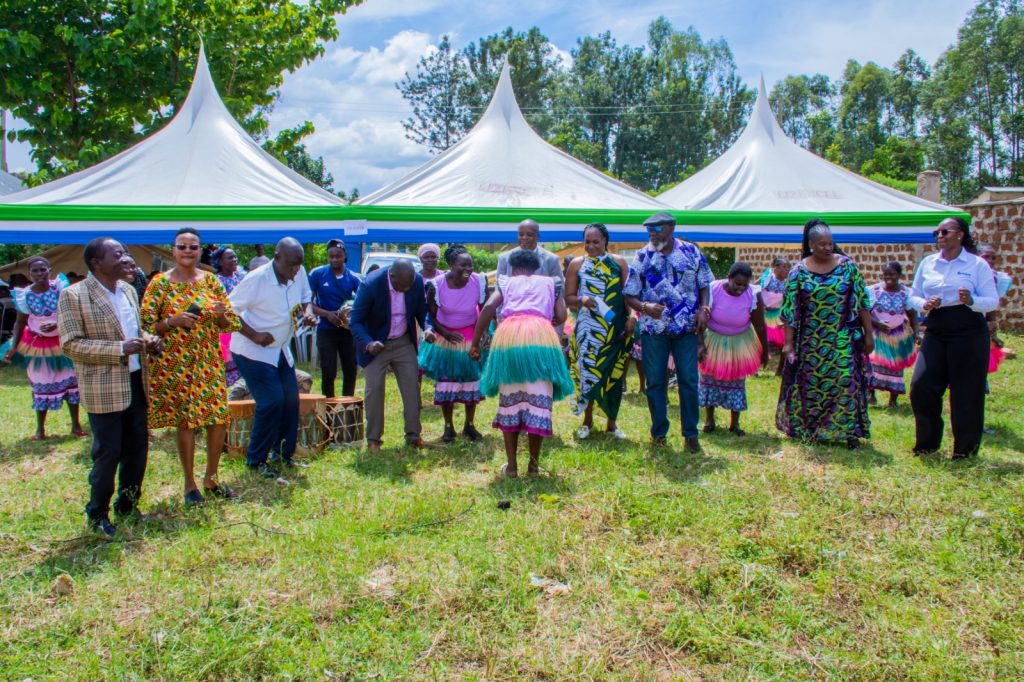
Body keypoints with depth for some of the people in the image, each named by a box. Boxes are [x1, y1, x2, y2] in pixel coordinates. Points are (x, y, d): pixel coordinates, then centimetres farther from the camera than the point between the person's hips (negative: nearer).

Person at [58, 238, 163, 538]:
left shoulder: (128, 290, 10)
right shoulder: (73, 295, -12)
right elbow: (71, 345, -16)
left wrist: (148, 341, 0)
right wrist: (119, 350, -23)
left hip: (135, 382, 7)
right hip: (104, 389, -7)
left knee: (137, 448, 13)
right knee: (108, 453, 1)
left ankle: (127, 505, 30)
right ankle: (97, 514, 19)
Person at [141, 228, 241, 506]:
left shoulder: (211, 280, 5)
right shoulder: (160, 282, -3)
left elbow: (230, 324, 8)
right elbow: (146, 326, -4)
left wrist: (221, 314, -14)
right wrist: (173, 321, -19)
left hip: (209, 362, 3)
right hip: (174, 365, -3)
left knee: (219, 419, 2)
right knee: (185, 422, 2)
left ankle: (211, 477, 22)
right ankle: (190, 484, 17)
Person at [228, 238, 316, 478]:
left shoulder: (299, 274, -8)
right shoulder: (256, 279, -24)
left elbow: (305, 298, 11)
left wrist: (307, 314, -10)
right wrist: (255, 335, -26)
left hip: (280, 349, 7)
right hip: (252, 350, -7)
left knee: (291, 399, 7)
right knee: (272, 401, -13)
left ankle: (283, 453, 25)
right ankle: (255, 460, 5)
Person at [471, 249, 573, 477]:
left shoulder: (508, 282, 25)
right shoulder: (549, 282, 27)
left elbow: (488, 308, 7)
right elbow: (561, 317, 14)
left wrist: (475, 343, 10)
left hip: (509, 336, 0)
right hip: (540, 337, 0)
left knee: (509, 401, 9)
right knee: (538, 400, 6)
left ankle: (511, 465, 12)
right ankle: (533, 464, 11)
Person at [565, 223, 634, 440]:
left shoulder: (618, 262, 5)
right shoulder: (577, 264, 3)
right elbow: (568, 298, 3)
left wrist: (632, 317, -10)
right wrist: (582, 300, -17)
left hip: (615, 328, 1)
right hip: (588, 329, 0)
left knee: (613, 373, 6)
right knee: (587, 371, 4)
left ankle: (612, 422, 20)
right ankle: (587, 420, 20)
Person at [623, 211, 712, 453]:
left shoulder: (691, 252, 0)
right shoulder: (641, 257, -2)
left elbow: (704, 285, 8)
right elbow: (629, 296, 0)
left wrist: (703, 309, -9)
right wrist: (645, 307, -20)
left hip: (687, 328, 0)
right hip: (653, 329, 0)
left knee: (689, 380, 2)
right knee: (655, 382, 6)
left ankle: (691, 433, 15)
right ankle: (659, 432, 20)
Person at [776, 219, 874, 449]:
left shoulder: (847, 266, 1)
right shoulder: (799, 271, -1)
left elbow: (862, 302, 4)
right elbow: (790, 309, -1)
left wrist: (868, 334, 2)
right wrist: (788, 342, -4)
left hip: (843, 340, 0)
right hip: (811, 342, 0)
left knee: (846, 382, -6)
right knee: (811, 385, 7)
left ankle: (849, 431, 2)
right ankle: (810, 431, 21)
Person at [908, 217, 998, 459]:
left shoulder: (977, 265, -1)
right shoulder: (927, 263, 10)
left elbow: (993, 301, -5)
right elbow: (913, 296, 13)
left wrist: (971, 301, -25)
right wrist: (924, 304, -10)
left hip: (968, 333, -4)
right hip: (935, 332, 4)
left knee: (966, 393, 2)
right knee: (921, 387, -2)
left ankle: (965, 450, 16)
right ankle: (927, 444, 16)